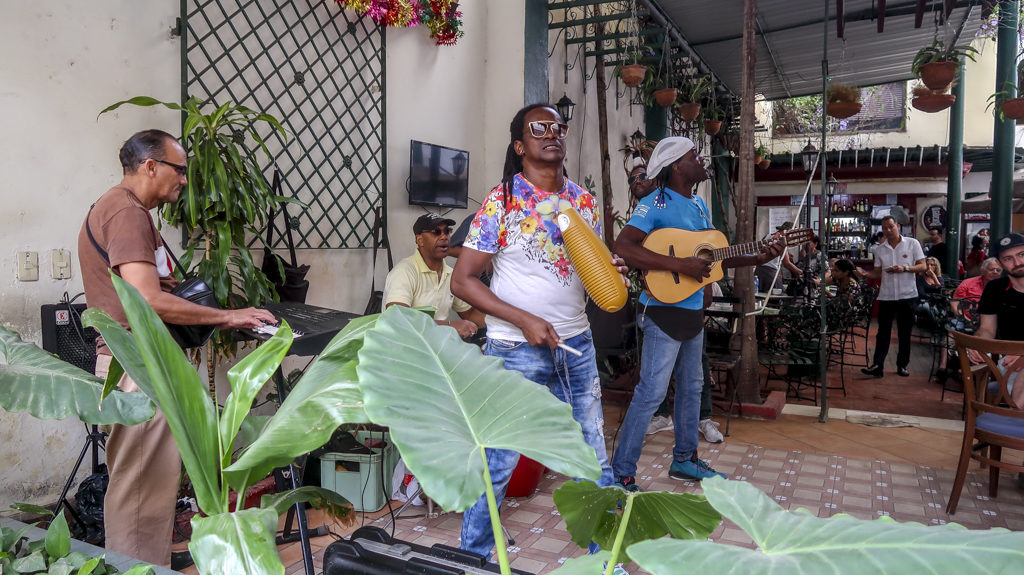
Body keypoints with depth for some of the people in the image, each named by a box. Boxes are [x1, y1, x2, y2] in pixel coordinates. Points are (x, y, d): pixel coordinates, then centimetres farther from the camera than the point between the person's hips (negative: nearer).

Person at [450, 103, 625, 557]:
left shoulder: (585, 202, 8)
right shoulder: (501, 201, -8)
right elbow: (462, 280, -10)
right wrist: (524, 320, -17)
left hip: (576, 346, 5)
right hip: (516, 350, -4)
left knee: (594, 458, 12)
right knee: (497, 463, 4)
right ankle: (473, 558, 27)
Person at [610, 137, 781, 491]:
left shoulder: (700, 205, 14)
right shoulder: (656, 204, -14)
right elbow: (623, 247, -28)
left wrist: (758, 259, 8)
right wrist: (681, 265, -30)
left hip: (693, 312, 9)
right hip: (664, 311, -9)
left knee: (691, 387, 18)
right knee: (652, 392, -7)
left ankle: (684, 459, 34)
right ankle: (621, 474, 3)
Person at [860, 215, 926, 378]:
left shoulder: (912, 243, 0)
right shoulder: (880, 249, 8)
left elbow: (922, 266, -2)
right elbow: (877, 273, 9)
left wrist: (905, 268, -18)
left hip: (907, 295, -2)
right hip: (886, 296, 2)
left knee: (905, 332, 7)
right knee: (883, 332, 1)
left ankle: (902, 365, 18)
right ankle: (877, 366, -1)